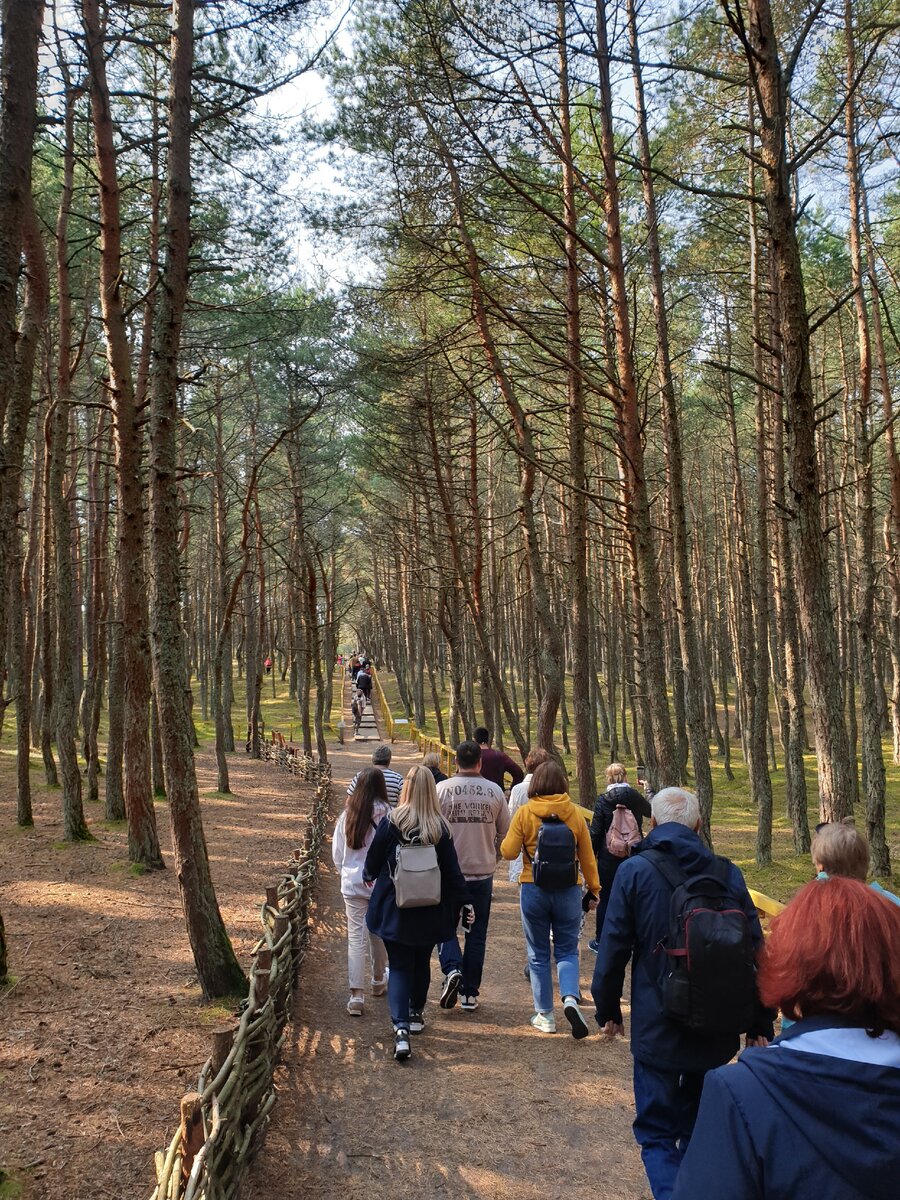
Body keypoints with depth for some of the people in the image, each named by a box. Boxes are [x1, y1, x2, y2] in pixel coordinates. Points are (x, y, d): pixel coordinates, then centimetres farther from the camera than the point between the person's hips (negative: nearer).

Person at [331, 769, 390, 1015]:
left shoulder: (347, 815, -3)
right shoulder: (386, 815, -13)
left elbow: (337, 854, 5)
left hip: (352, 884, 1)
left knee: (355, 937, 3)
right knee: (379, 935, 17)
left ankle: (357, 994, -3)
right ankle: (378, 982, 34)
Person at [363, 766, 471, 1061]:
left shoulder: (391, 822, -13)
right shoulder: (440, 828, -9)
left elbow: (373, 861, -3)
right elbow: (452, 871, -5)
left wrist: (369, 876, 19)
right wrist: (463, 904, 6)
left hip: (394, 910, -2)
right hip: (430, 913, 2)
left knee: (399, 967, 4)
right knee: (421, 962, 21)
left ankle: (401, 1028, -11)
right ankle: (416, 1014, 37)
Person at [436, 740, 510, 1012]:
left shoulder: (442, 789, -9)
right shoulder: (494, 791, -3)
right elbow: (505, 832, 5)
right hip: (483, 871, 2)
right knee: (477, 933, 12)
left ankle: (452, 969, -8)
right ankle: (469, 993, 16)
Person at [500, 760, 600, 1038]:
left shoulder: (524, 813, -7)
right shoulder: (575, 814, -2)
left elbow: (508, 852, -6)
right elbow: (587, 858, 3)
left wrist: (505, 840, 15)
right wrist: (593, 890, 14)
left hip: (533, 890, -1)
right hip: (569, 890, 1)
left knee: (538, 954, 13)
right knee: (567, 951, 13)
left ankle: (544, 1016, 17)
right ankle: (570, 999, -11)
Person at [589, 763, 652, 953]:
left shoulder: (603, 800, -10)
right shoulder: (636, 797, -3)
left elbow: (595, 832, -9)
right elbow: (651, 811, 20)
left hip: (609, 857, -2)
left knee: (606, 899, 8)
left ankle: (600, 941, 17)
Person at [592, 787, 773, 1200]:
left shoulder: (634, 870, -10)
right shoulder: (727, 873, -2)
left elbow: (613, 948, -8)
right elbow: (754, 951, 1)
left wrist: (607, 1009, 6)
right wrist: (760, 1024, 10)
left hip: (657, 1027, -3)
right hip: (717, 1028, 4)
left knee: (656, 1134, 7)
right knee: (698, 1129, 22)